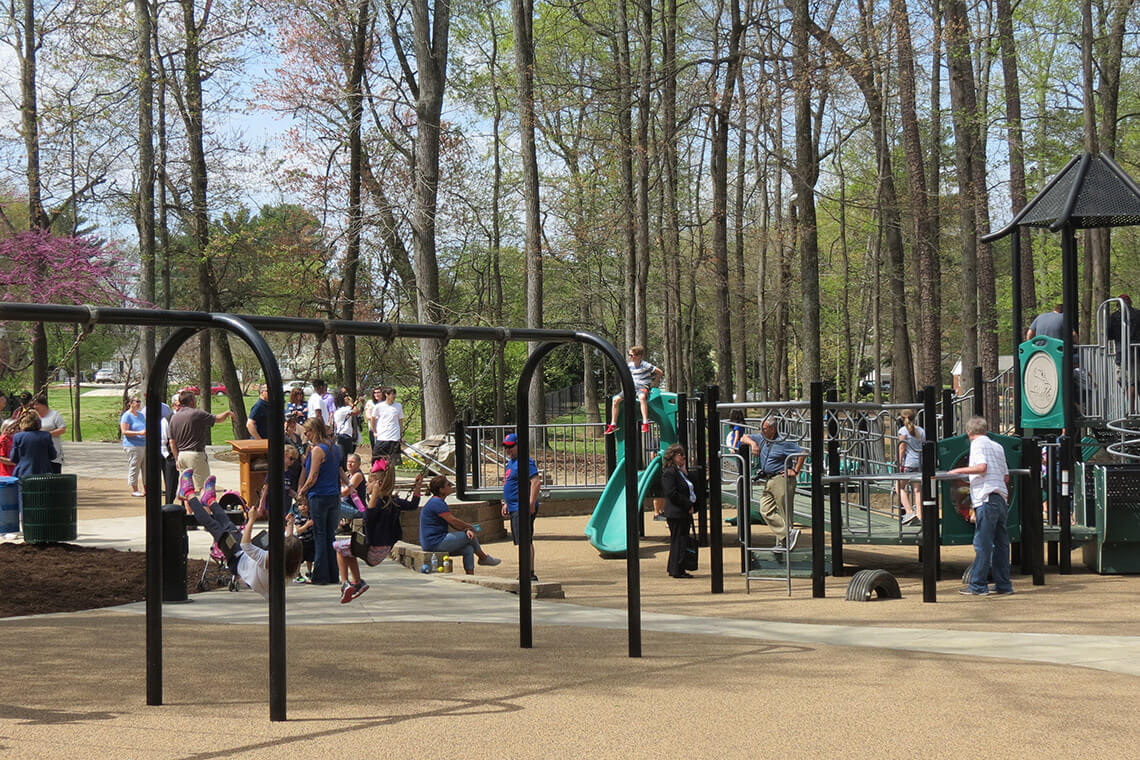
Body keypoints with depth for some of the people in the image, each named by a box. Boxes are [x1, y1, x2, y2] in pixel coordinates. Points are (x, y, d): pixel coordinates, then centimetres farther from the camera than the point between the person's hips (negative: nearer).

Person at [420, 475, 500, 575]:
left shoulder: (437, 502, 16)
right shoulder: (437, 503, -17)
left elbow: (453, 523, 13)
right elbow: (454, 521, -17)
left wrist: (466, 530, -5)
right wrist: (470, 527, 0)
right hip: (436, 543, -10)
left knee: (468, 549, 2)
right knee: (470, 537, -2)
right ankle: (484, 557, 20)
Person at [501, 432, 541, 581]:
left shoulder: (524, 461, -13)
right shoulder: (510, 463, 19)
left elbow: (536, 482, -22)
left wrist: (531, 503, -27)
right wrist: (506, 504, 26)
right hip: (514, 508, 11)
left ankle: (529, 574, -14)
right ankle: (531, 574, 18)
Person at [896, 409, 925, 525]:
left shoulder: (903, 430, -6)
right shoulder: (921, 431, 11)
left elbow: (902, 448, -10)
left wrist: (900, 463, -8)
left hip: (908, 462, -5)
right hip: (919, 462, 6)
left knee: (901, 488, 5)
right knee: (917, 489, 8)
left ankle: (909, 511, -10)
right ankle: (919, 514, 4)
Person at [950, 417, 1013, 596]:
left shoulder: (978, 444, -1)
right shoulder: (997, 446, 21)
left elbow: (982, 467, -18)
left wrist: (959, 470, -9)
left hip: (986, 497, -8)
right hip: (1002, 499, 8)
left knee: (982, 544, -5)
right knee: (1001, 543, 9)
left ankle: (978, 586, -4)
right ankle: (1003, 585, 11)